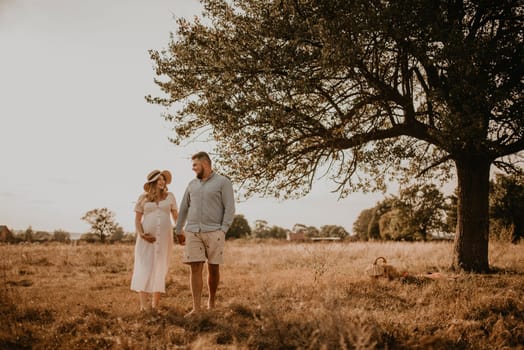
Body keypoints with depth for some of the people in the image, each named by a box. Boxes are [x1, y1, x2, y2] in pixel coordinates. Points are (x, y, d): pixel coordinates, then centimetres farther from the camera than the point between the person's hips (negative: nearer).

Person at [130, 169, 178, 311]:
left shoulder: (170, 196, 9)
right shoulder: (143, 198, 7)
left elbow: (176, 216, 12)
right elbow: (137, 219, 5)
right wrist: (141, 234, -12)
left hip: (164, 237, 1)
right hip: (147, 238, -1)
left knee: (160, 269, 4)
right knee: (144, 269, -9)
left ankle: (155, 305, 11)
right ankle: (143, 306, -13)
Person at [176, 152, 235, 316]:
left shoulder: (223, 182, -1)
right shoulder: (192, 184, 14)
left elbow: (230, 208, -6)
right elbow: (184, 208, 20)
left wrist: (223, 230, -13)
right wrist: (179, 229, 20)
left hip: (214, 232, -3)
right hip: (193, 232, 4)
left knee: (213, 268, 3)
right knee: (195, 269, -4)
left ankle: (211, 301, 22)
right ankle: (196, 308, -4)